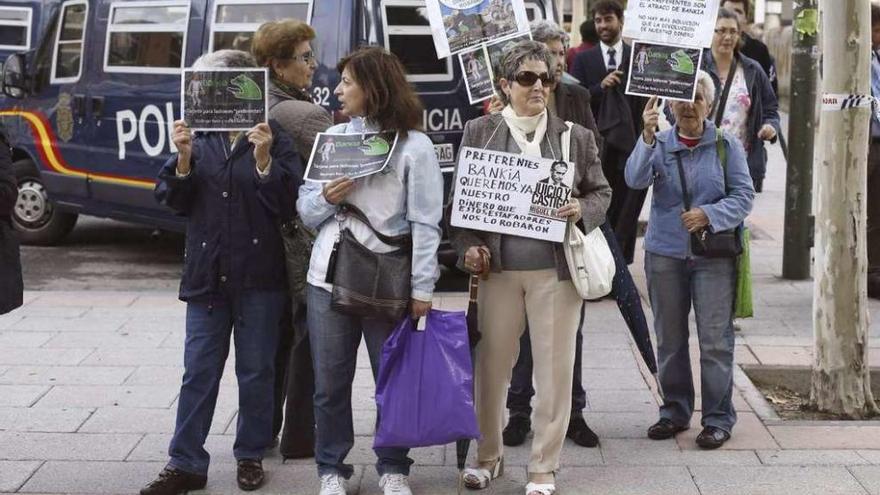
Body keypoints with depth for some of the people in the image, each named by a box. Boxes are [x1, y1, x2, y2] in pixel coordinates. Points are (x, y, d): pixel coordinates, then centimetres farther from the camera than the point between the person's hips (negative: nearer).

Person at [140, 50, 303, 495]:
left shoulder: (274, 140, -3)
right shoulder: (199, 139, 6)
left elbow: (286, 203, -8)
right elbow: (174, 199, 4)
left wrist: (263, 158, -20)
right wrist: (184, 158, -12)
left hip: (258, 275, -2)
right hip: (207, 273, 2)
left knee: (256, 371, 8)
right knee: (199, 371, 5)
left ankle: (251, 455, 21)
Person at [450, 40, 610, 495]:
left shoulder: (576, 137, 6)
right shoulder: (478, 132, 5)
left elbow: (601, 192, 10)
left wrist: (582, 211, -11)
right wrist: (468, 246, -8)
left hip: (556, 269, 0)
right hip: (498, 268, 0)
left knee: (554, 368, 2)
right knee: (491, 363, 10)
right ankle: (488, 455, 28)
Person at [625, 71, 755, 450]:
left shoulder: (726, 145, 2)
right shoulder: (659, 143, 4)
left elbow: (743, 195, 0)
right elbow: (636, 179, -14)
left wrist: (709, 215, -15)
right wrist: (647, 136, -27)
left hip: (713, 254, -2)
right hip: (665, 252, 2)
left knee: (715, 338, -3)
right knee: (670, 338, 10)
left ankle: (718, 418, 5)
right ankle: (675, 411, 23)